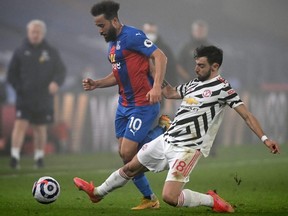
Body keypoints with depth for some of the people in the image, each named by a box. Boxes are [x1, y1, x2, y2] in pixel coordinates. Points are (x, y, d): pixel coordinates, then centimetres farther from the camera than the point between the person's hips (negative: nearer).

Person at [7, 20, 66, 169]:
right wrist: (19, 88, -6)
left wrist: (56, 82, -18)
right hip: (24, 99, -1)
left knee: (40, 129, 9)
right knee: (20, 125, -12)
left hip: (43, 100, 1)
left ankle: (39, 156, 20)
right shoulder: (20, 52, 5)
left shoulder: (51, 52, 7)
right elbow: (12, 74, 7)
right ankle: (15, 156, -13)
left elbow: (61, 71, 3)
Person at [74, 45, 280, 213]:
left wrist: (264, 138, -26)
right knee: (130, 168, 22)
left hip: (188, 148, -8)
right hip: (166, 140, 8)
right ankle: (97, 192, 44)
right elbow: (170, 93, 28)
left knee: (170, 197, -23)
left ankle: (212, 201, -3)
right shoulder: (194, 83, 11)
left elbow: (246, 114, -15)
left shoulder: (221, 87, -12)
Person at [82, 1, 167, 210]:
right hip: (124, 104, 10)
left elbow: (160, 57, -20)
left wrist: (157, 86, -32)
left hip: (143, 105, -10)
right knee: (125, 153, 6)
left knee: (127, 153, -13)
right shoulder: (112, 44, 15)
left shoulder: (132, 36, -14)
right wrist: (96, 84, 10)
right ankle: (149, 199, 15)